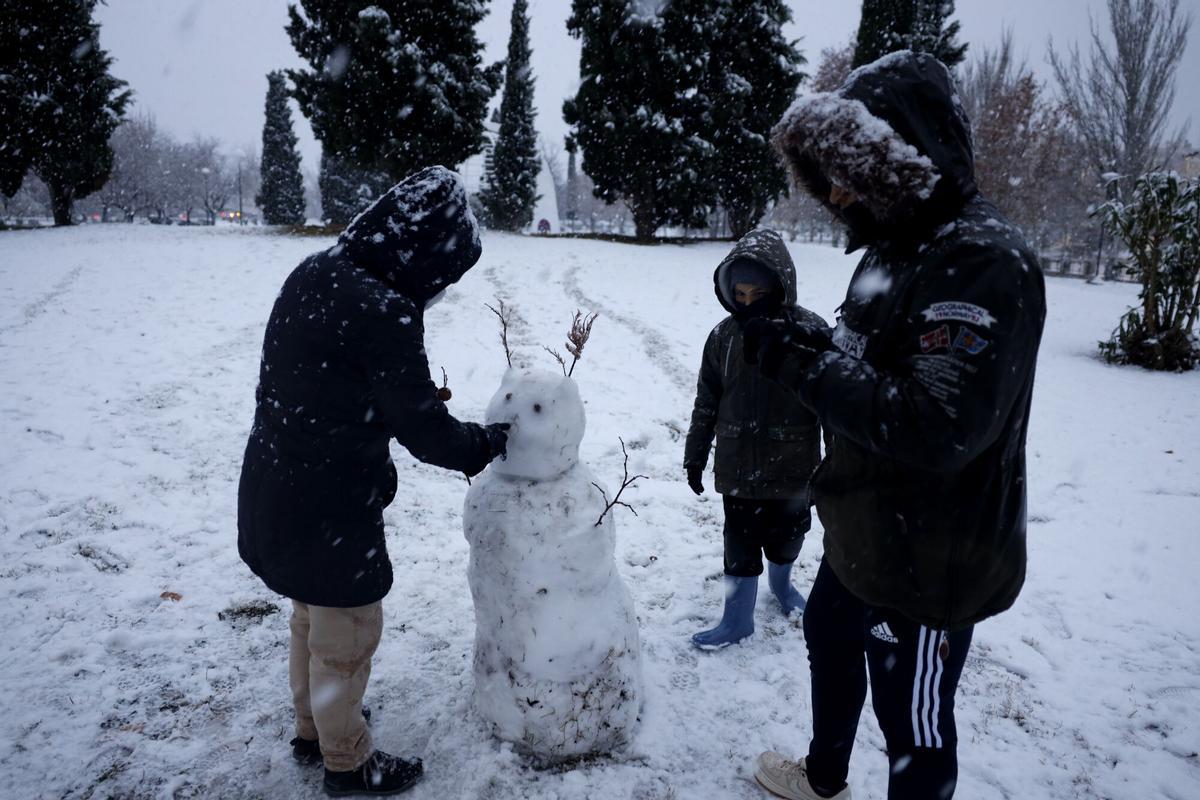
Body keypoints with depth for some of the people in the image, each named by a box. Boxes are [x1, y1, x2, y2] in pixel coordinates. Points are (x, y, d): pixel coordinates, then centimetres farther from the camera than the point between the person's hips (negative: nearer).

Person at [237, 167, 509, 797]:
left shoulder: (311, 273, -2)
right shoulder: (384, 313, -28)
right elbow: (423, 430, -21)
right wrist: (485, 443, -3)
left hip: (275, 491, 9)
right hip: (329, 509, -8)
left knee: (311, 617, 27)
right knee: (347, 632, 13)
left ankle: (312, 727, 48)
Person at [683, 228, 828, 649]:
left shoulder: (811, 330, -12)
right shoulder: (724, 335, -4)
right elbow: (707, 402, 5)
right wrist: (695, 457, 10)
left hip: (793, 467, -1)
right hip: (738, 467, 1)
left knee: (786, 537, 19)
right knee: (740, 545, 10)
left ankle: (781, 583, 48)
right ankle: (737, 619, 26)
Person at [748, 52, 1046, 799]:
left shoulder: (986, 263, -24)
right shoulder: (898, 245, 6)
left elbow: (937, 428, -34)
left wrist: (804, 363, -29)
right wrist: (808, 342, -3)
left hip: (930, 562, -10)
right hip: (864, 535, 10)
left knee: (915, 724, 9)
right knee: (830, 642, 29)